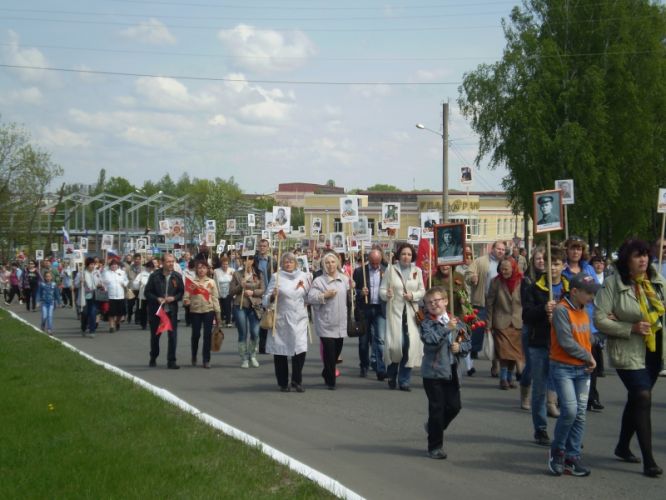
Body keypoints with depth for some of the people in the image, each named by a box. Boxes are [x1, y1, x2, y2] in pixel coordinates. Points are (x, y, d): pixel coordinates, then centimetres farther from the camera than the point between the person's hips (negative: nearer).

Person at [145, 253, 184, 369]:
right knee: (155, 335, 13)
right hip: (156, 310, -1)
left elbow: (181, 292, 6)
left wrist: (174, 298, -13)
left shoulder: (177, 276, 0)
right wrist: (157, 299, -16)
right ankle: (153, 359, 31)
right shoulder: (155, 276, -6)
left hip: (171, 310, 1)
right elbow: (147, 292, -2)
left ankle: (171, 361, -1)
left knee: (173, 336, -6)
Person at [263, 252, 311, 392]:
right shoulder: (276, 277, 2)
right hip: (281, 319, -1)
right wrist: (273, 295, -21)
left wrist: (304, 288, -3)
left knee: (300, 349, -10)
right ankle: (283, 383, 15)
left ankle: (297, 381, 5)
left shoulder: (303, 276, 10)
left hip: (299, 319, 1)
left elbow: (309, 296, 16)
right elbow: (266, 298, 0)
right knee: (280, 351, 3)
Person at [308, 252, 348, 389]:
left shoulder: (345, 279, 10)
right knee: (329, 351, -7)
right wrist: (324, 295, -20)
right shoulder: (319, 281, -4)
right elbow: (310, 298, -12)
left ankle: (326, 373, 35)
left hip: (340, 322, 5)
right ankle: (330, 381, 3)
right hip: (326, 323, -5)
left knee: (337, 350, 12)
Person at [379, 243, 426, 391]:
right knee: (395, 344, -11)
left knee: (411, 344, -7)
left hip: (411, 311, 2)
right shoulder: (391, 270, 2)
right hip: (395, 310, -2)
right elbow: (382, 289, 2)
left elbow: (422, 291, 11)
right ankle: (392, 375, 16)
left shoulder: (417, 271, 9)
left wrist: (413, 295, -8)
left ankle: (404, 380, 6)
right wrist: (387, 294, -19)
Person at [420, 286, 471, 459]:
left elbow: (468, 343, 11)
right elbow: (430, 340, -26)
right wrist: (446, 328, -31)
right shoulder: (426, 324, -7)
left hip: (451, 371, 4)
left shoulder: (456, 322, 5)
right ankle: (435, 446, 11)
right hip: (433, 372, -4)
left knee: (454, 406, 6)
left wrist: (460, 347, -9)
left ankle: (434, 427, 34)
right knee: (436, 408, 0)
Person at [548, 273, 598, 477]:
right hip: (563, 368, -7)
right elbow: (566, 342, -18)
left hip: (582, 369, 7)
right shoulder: (561, 310, -13)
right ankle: (557, 450, 5)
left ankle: (572, 457, 11)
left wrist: (590, 359, 0)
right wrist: (588, 357, -8)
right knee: (569, 410, -16)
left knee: (580, 414, 4)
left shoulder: (584, 311, 11)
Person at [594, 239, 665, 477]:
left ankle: (623, 447, 36)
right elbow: (599, 319, -15)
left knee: (636, 399, 18)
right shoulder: (612, 284, -13)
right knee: (643, 398, -13)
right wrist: (631, 328, -22)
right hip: (628, 352, -6)